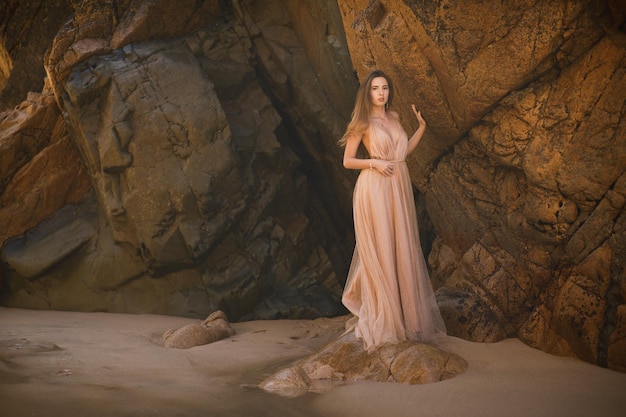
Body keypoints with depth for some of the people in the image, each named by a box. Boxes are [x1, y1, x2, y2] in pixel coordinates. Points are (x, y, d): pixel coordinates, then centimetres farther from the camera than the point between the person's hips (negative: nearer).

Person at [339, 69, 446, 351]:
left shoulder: (393, 118, 13)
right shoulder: (363, 122, -4)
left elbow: (404, 151, 16)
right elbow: (347, 161, -3)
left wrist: (422, 126, 12)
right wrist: (373, 162, -17)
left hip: (399, 187, 6)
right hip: (375, 188, -6)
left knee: (402, 250, 9)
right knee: (379, 251, -2)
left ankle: (405, 315, 21)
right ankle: (381, 320, 8)